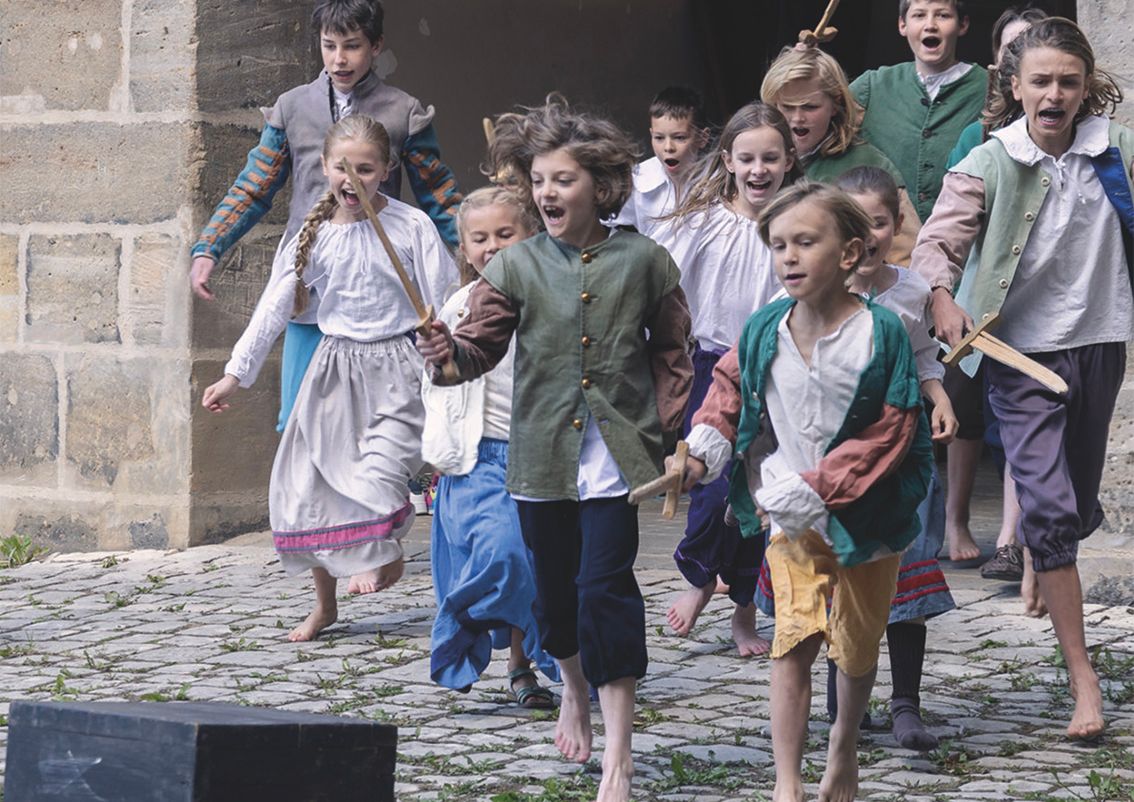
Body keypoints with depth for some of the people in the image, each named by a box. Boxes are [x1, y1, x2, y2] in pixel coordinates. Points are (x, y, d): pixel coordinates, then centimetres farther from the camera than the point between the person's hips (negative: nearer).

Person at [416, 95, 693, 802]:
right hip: (543, 453, 3)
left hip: (616, 454, -2)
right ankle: (575, 690, 46)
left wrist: (668, 425, 4)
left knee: (605, 586, -12)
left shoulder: (643, 260, 0)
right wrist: (446, 348, -26)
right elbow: (482, 344, -5)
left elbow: (672, 350, 10)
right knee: (556, 582, 15)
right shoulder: (517, 266, 2)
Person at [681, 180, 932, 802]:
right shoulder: (762, 331, -7)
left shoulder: (881, 334, -17)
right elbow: (730, 393, 12)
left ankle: (845, 744, 40)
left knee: (856, 646, 14)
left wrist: (817, 489, -21)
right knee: (793, 643, -8)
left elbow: (888, 435, -16)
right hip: (791, 520, 1)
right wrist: (700, 451, -4)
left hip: (864, 515, -1)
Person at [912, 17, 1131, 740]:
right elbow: (939, 242, -16)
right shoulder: (989, 165, -9)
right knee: (1049, 504, -13)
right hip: (1023, 352, -4)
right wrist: (943, 299, -33)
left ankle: (1037, 562, 54)